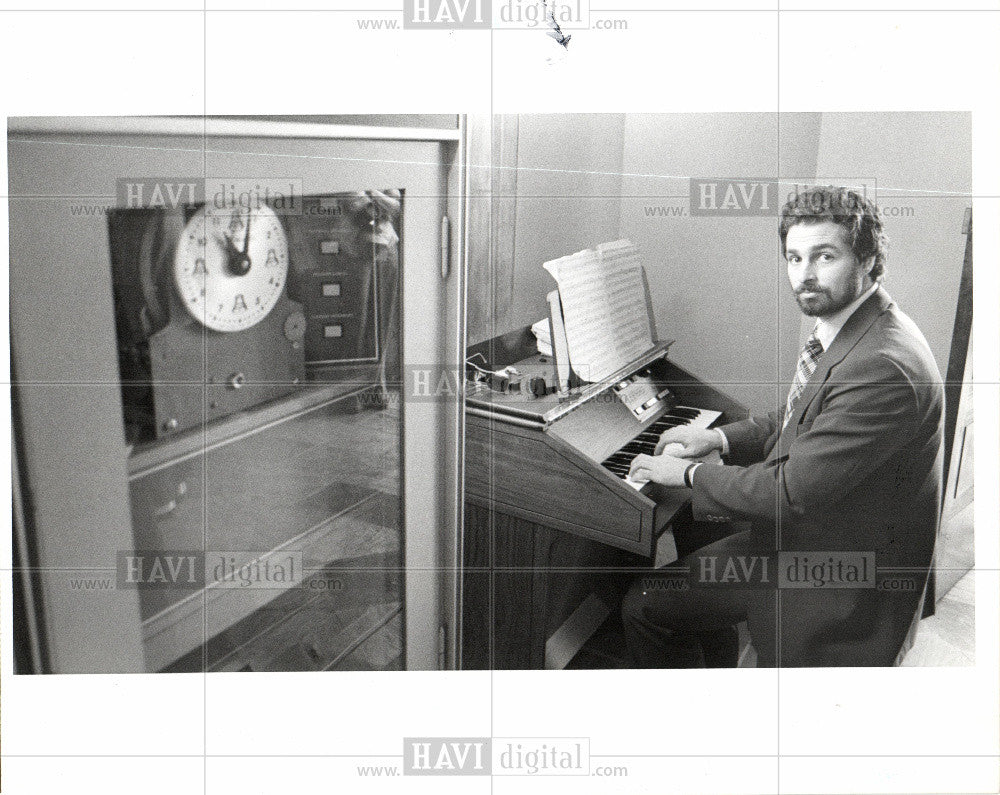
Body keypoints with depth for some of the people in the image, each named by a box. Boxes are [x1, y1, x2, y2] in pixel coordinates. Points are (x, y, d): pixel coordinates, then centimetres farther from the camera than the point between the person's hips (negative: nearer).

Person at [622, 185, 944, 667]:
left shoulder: (883, 366, -31)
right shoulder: (841, 326, 2)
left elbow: (794, 491, -30)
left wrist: (691, 474, -16)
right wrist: (718, 438, 5)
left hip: (839, 582, -9)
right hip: (794, 539, 9)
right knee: (644, 603, 16)